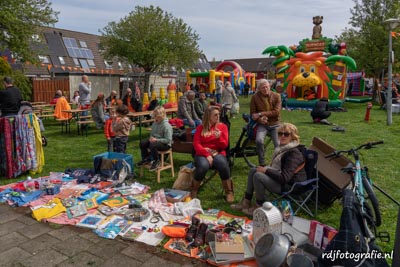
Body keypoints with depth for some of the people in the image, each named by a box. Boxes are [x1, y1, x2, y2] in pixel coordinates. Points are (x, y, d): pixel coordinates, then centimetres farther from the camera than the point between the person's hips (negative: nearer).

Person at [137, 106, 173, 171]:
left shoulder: (166, 125, -20)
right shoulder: (155, 123, 5)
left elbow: (168, 140, -23)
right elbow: (152, 133, 21)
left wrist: (156, 140, -25)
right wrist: (151, 138, -3)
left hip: (165, 144, -8)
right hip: (154, 140, 8)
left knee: (152, 145, -35)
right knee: (142, 143, -11)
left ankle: (156, 162, -12)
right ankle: (146, 159, 10)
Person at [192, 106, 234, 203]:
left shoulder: (222, 126, 10)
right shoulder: (200, 128, 10)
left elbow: (224, 145, 4)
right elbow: (196, 144, -1)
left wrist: (219, 137, -18)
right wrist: (207, 155, -15)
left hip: (218, 153, 1)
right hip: (202, 153, 0)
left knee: (223, 165, -34)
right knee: (203, 166, -35)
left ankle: (229, 192, -12)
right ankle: (194, 191, -8)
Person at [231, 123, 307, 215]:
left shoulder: (294, 153, -23)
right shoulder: (283, 147, 6)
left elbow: (284, 177, -29)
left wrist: (266, 170, -20)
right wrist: (265, 168, 2)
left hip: (289, 185, -10)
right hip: (279, 177, 10)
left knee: (258, 176, -25)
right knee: (253, 171, 6)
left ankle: (260, 207, -7)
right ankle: (246, 202, 9)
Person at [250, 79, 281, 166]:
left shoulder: (276, 96, -5)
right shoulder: (255, 97, -5)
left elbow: (276, 112, -13)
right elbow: (253, 113, -2)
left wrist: (260, 114, -19)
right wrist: (260, 119, -23)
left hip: (275, 124, 1)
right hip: (262, 124, -1)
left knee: (278, 145, -4)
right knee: (259, 141, -27)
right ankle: (262, 164, -8)